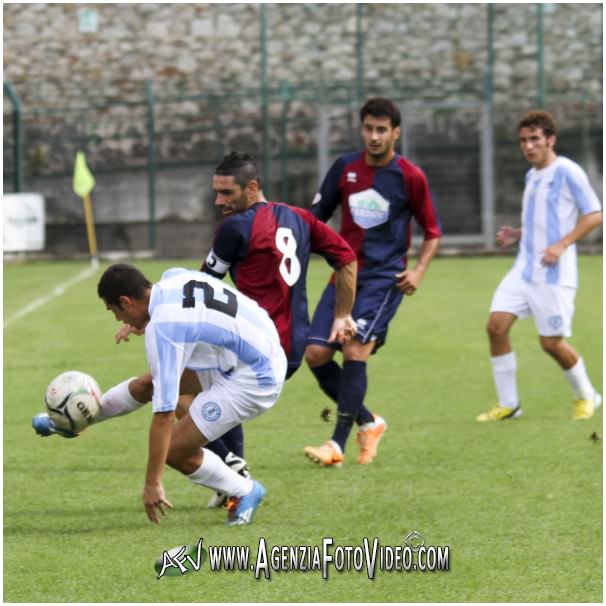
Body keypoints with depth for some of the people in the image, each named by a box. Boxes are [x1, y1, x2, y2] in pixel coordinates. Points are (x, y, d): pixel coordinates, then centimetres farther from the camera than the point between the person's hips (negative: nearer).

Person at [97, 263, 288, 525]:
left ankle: (244, 492, 12)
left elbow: (164, 414, -26)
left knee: (174, 450, -7)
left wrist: (152, 483, -21)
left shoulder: (161, 330, -27)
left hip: (252, 382, -10)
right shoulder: (172, 278, -5)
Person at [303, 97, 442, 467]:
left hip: (385, 278, -5)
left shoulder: (410, 176, -3)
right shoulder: (345, 168, 6)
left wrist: (419, 271, -8)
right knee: (316, 354, -5)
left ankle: (338, 446, -17)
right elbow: (317, 215, 16)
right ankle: (368, 423, 15)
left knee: (355, 351, -20)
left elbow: (433, 231, 6)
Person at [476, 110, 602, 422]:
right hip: (525, 267, 7)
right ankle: (508, 404, 2)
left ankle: (586, 397, 21)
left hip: (554, 273, -7)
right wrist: (517, 235, 10)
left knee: (551, 343, -4)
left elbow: (594, 215, -11)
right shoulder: (532, 176, 15)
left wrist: (562, 244, -21)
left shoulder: (567, 172, -9)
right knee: (496, 325, -7)